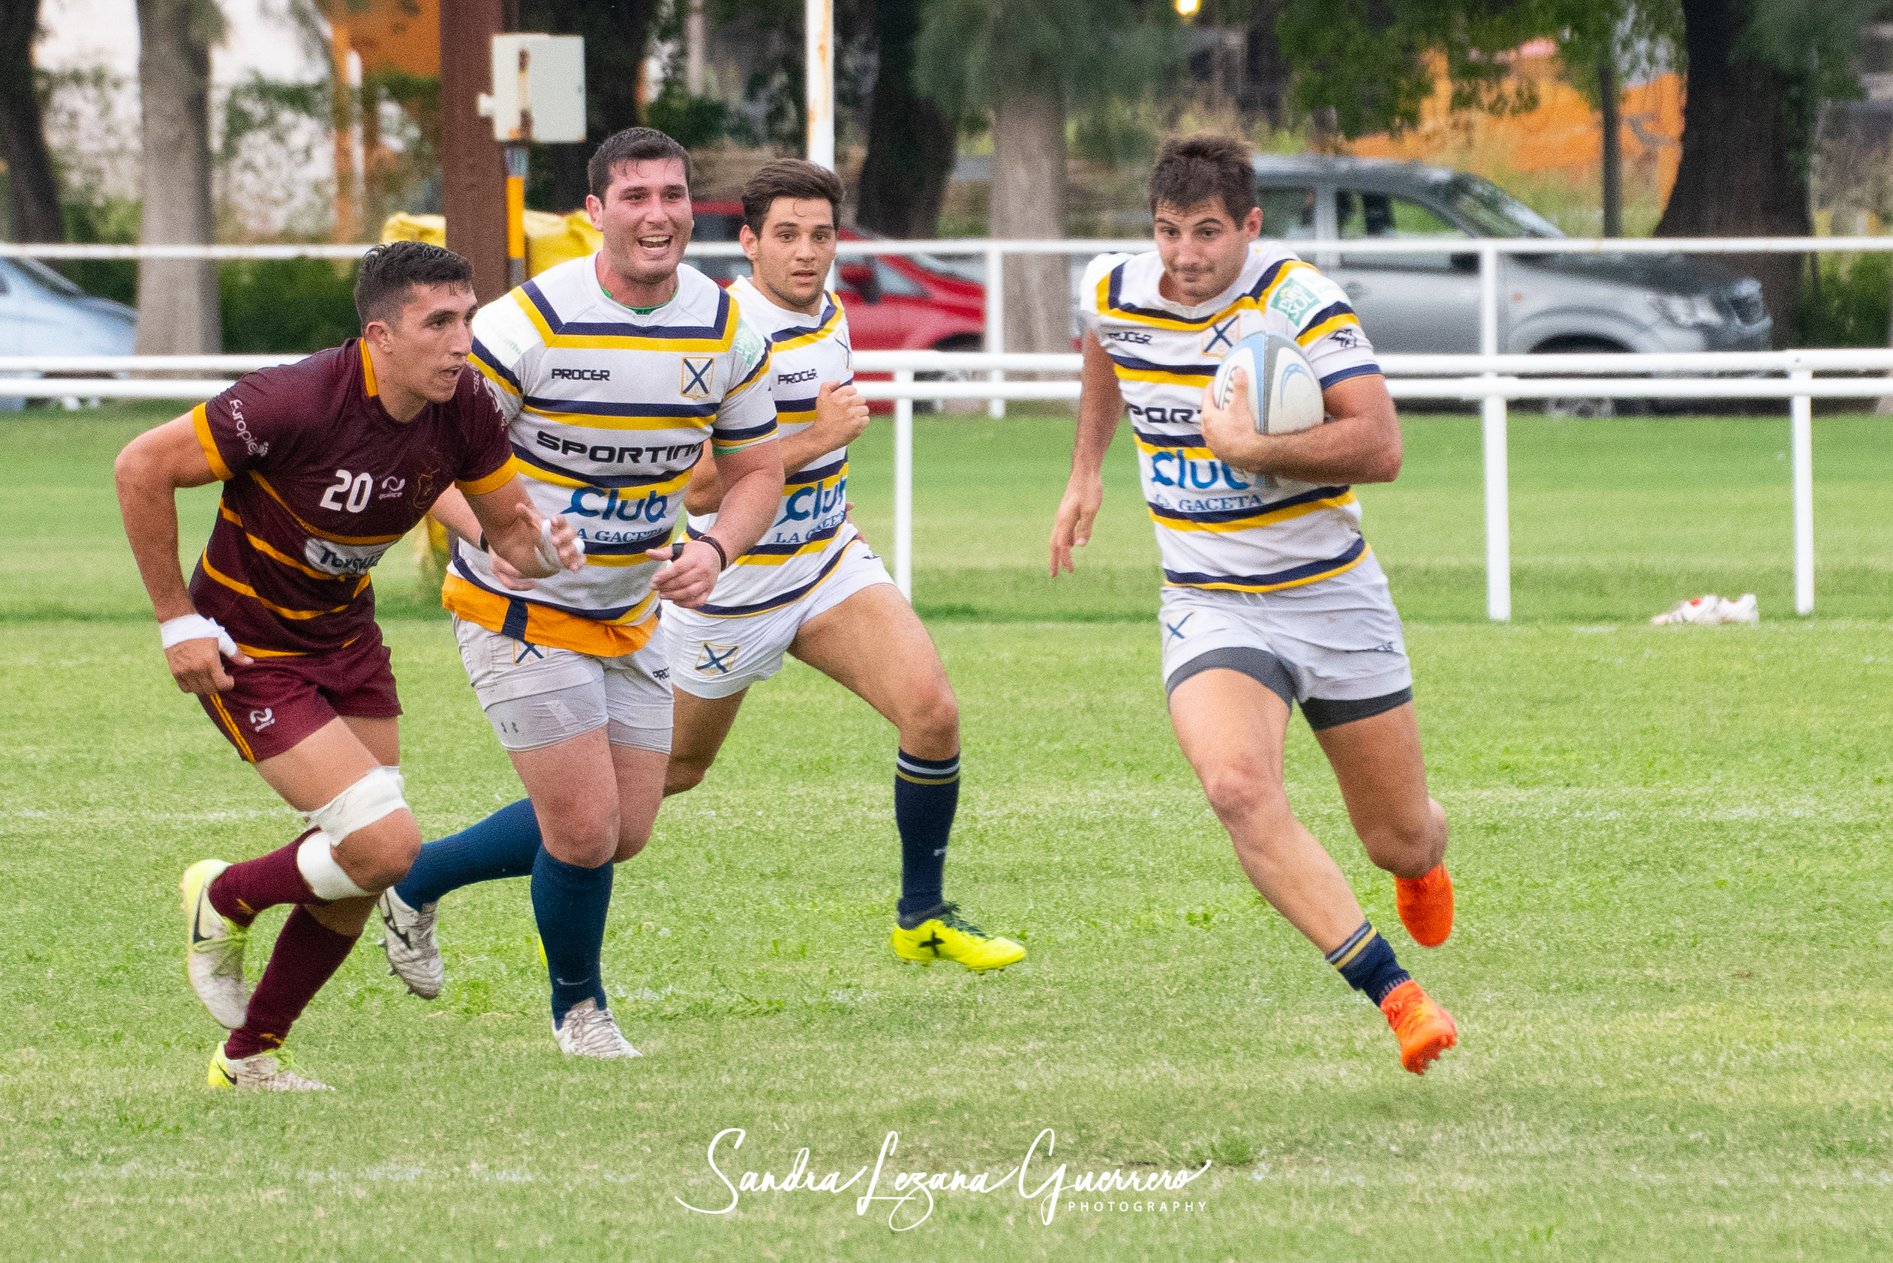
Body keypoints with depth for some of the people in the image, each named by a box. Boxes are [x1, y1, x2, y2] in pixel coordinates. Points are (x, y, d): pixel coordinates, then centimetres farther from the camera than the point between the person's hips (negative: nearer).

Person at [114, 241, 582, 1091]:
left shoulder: (463, 410, -12)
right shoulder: (299, 403, -31)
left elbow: (508, 524, 3)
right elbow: (142, 467, -23)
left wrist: (543, 548, -22)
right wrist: (177, 621, -18)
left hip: (345, 635, 7)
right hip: (249, 651, -7)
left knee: (361, 873, 10)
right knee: (386, 847, -15)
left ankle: (249, 1054, 31)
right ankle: (226, 900, 14)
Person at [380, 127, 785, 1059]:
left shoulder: (727, 330, -5)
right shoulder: (528, 324, -21)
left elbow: (757, 470, 6)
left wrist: (713, 548, -14)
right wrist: (492, 534, -32)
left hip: (630, 613, 6)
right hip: (520, 613, -6)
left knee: (624, 832, 10)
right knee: (586, 830, -10)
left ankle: (418, 880, 32)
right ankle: (578, 1007, 19)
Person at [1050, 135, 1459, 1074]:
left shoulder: (1299, 302, -18)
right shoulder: (1114, 291, -3)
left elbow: (1379, 447, -25)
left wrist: (1251, 448, -29)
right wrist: (1086, 472, 25)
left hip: (1334, 598, -2)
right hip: (1211, 608, 2)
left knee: (1402, 842, 8)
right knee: (1238, 788, -29)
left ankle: (1423, 861, 50)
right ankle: (1397, 998, -27)